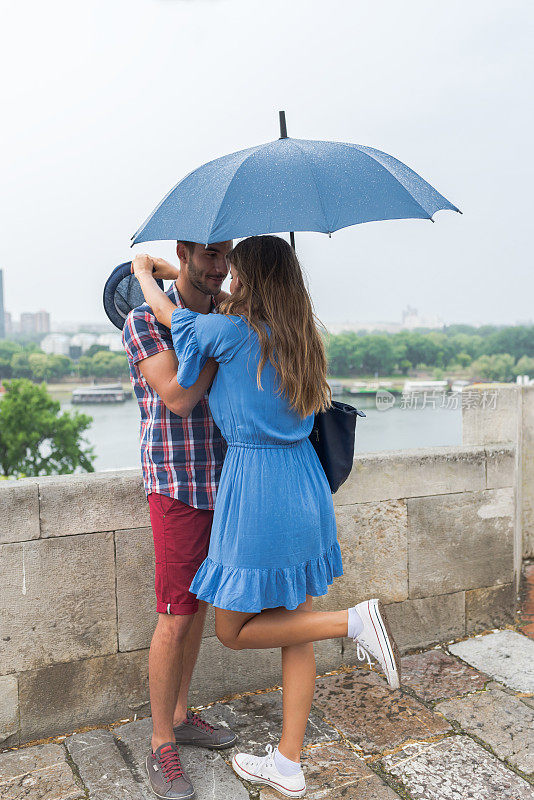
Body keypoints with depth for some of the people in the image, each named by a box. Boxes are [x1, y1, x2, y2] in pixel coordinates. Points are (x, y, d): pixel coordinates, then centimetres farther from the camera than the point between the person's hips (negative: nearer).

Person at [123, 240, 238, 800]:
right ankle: (161, 746, 16)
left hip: (221, 485, 7)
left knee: (198, 606, 15)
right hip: (177, 488, -6)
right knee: (175, 617, -2)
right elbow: (179, 397, -22)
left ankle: (180, 717, 33)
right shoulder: (144, 323, -10)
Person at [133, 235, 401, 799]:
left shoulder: (233, 332, -14)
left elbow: (167, 311, 1)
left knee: (233, 631, 10)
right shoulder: (300, 340, 6)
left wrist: (144, 271, 22)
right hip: (303, 484, 8)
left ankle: (354, 620, -2)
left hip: (257, 488, -8)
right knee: (291, 630, 14)